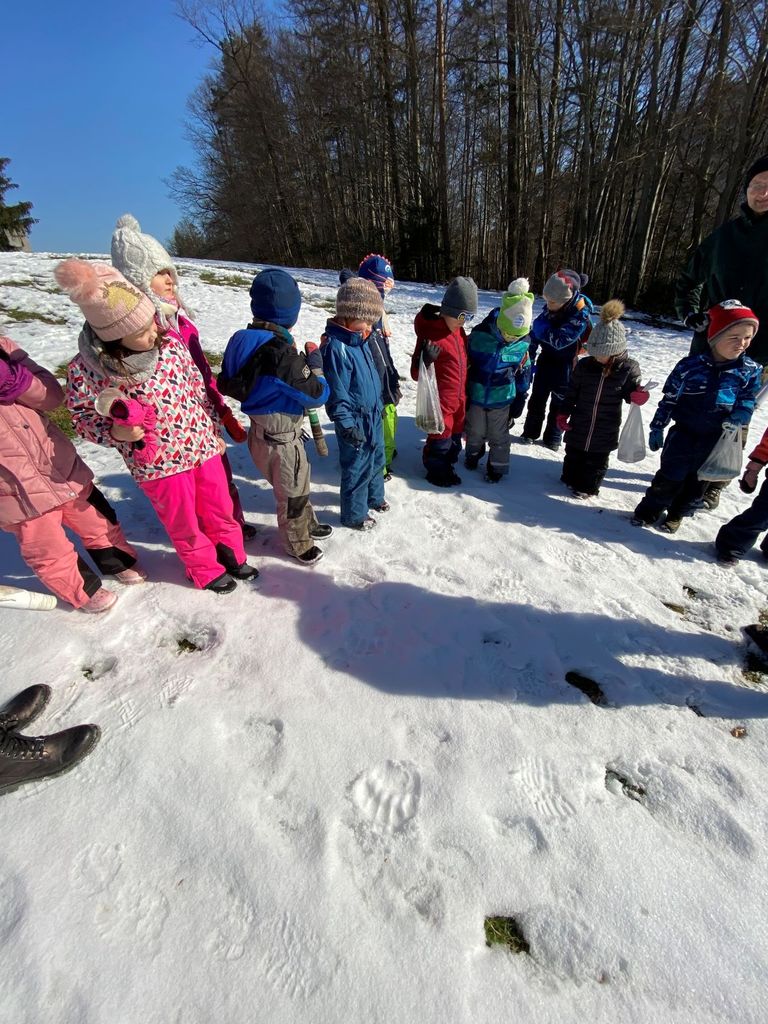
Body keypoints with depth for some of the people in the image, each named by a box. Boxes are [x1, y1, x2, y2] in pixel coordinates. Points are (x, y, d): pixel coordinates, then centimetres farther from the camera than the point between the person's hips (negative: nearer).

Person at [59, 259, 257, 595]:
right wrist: (114, 432, -24)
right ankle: (206, 570, 40)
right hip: (157, 464, -2)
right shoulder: (85, 369, -16)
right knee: (184, 523, 15)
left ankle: (231, 554, 44)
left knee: (219, 507, 18)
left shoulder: (170, 344, -9)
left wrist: (214, 432, 10)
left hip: (203, 445, 3)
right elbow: (82, 417, -3)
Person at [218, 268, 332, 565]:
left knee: (297, 484, 27)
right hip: (281, 439, -8)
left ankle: (308, 524, 48)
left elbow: (227, 381, 10)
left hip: (261, 431, 8)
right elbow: (317, 394, -22)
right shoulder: (282, 352, -28)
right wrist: (316, 365, -2)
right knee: (292, 493, 13)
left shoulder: (242, 340, -3)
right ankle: (299, 544, 35)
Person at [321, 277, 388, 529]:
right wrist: (347, 426, -21)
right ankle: (354, 515, 24)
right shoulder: (336, 347, -23)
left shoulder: (361, 340, 5)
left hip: (373, 415, 9)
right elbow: (337, 394, -23)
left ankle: (374, 497, 46)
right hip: (355, 421, -9)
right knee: (358, 467, 5)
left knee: (376, 459, 23)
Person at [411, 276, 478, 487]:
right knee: (441, 435, 6)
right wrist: (426, 361, -38)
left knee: (455, 432, 20)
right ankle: (437, 470, 26)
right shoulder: (430, 333, -20)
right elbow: (417, 374, -19)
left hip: (458, 398, 8)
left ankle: (448, 463, 39)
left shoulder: (458, 330, 6)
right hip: (440, 399, -8)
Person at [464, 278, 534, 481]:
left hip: (501, 398, 0)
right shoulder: (480, 335, -19)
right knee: (475, 431, 18)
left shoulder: (524, 343, -11)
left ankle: (497, 466, 31)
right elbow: (465, 365, -7)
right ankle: (473, 453, 46)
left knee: (498, 436, 12)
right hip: (476, 394, 0)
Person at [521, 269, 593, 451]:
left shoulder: (580, 315, -24)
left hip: (565, 365, -5)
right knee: (537, 398, 11)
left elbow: (560, 340, -33)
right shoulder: (550, 308, -7)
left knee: (559, 402, 8)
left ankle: (553, 437, 20)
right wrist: (529, 354, 7)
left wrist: (539, 327, -32)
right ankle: (530, 432, 23)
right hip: (546, 359, 5)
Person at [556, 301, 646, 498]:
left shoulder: (628, 368, -11)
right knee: (574, 454, 18)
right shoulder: (584, 365, -7)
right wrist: (563, 413, -1)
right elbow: (572, 392, 2)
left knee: (597, 460, 12)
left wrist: (637, 396, -20)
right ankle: (570, 478, 39)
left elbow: (630, 390, 3)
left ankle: (588, 486, 30)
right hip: (578, 425, 2)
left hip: (605, 430, -2)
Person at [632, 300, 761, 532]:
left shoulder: (750, 370, -4)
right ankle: (649, 510, 21)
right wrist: (657, 428, -2)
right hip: (684, 433, -3)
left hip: (715, 440, 3)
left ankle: (676, 514, 34)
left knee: (698, 484, 14)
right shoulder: (690, 366, -11)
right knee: (670, 478, 1)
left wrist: (739, 417, -17)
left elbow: (748, 400, 5)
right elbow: (669, 399, -4)